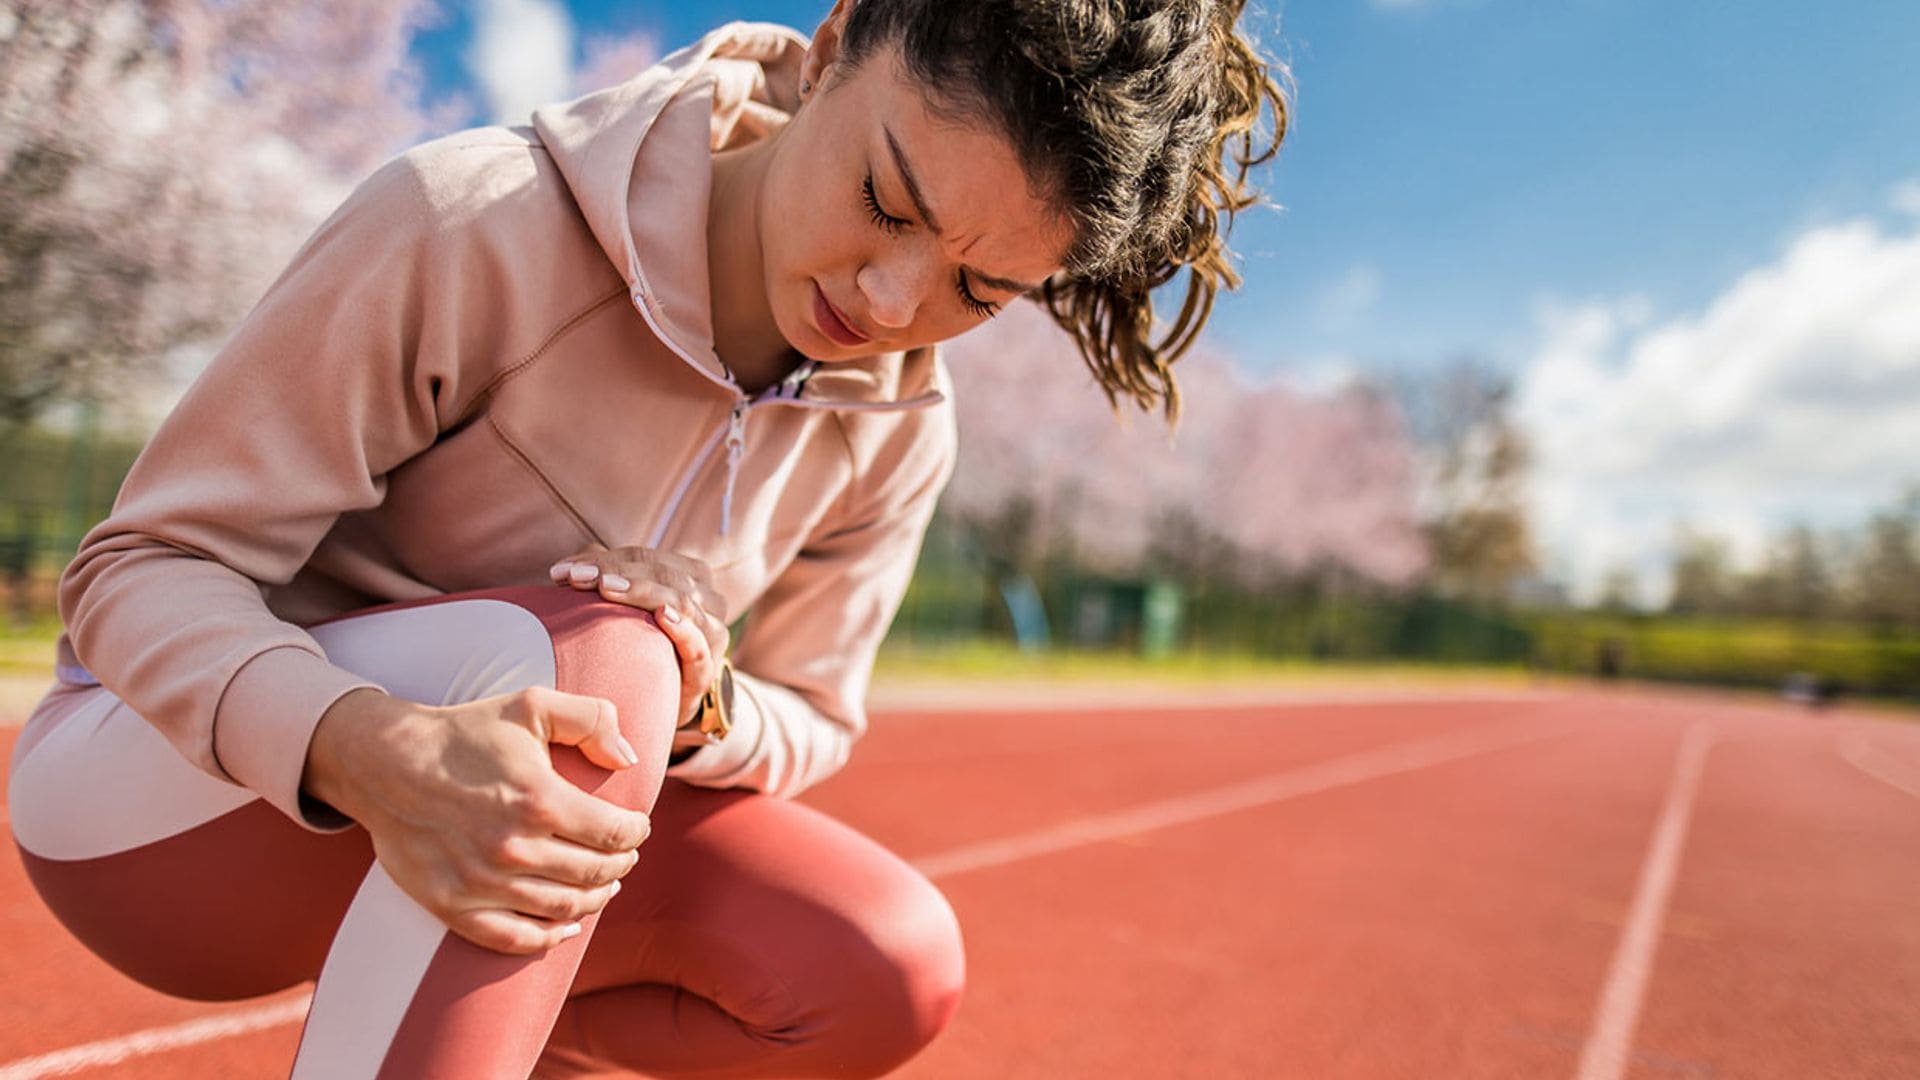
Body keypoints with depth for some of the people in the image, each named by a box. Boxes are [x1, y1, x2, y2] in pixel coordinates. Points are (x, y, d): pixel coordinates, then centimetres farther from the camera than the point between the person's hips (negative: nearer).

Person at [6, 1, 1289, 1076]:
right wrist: (364, 747, -41)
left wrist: (696, 711, -23)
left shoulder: (897, 434, -9)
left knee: (887, 973, -15)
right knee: (588, 653, -35)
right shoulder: (471, 223, -25)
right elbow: (142, 568, -19)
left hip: (507, 819, 5)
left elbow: (808, 724, 2)